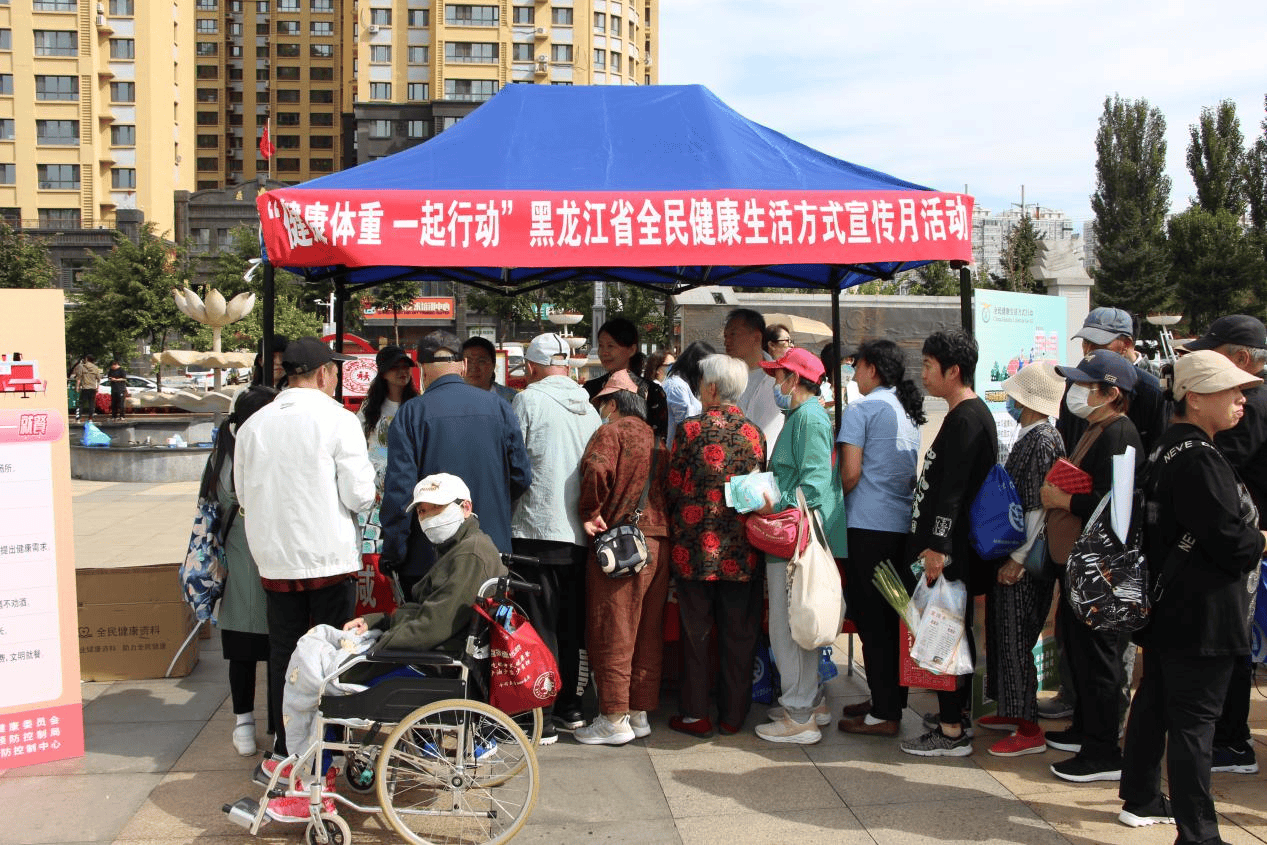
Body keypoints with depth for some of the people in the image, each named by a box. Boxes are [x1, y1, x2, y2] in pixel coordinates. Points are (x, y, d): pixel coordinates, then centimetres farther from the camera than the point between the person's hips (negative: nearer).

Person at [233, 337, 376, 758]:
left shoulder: (252, 425, 2)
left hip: (275, 558, 4)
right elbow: (358, 494, -13)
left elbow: (244, 494, 9)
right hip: (331, 557, -3)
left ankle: (287, 745, 21)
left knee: (283, 653, 13)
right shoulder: (338, 420, -11)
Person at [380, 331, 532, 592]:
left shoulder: (410, 413, -7)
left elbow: (399, 489, -10)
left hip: (427, 560, -2)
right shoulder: (499, 406, 2)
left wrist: (392, 556, -3)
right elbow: (521, 477, 6)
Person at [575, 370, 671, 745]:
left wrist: (589, 513, -10)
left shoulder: (610, 432, -3)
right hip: (660, 543, 7)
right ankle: (640, 712, 19)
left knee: (612, 633, -1)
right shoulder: (657, 439, 18)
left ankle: (615, 719, 2)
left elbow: (596, 470, -21)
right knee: (648, 633, 12)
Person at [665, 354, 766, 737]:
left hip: (696, 547, -3)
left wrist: (675, 529, 13)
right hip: (742, 552, 3)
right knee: (738, 634, 11)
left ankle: (696, 715, 14)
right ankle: (733, 715, 18)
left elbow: (674, 489, -3)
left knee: (696, 632, 8)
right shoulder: (754, 433, 1)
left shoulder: (690, 429, -8)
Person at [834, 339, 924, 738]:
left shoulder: (861, 409, -8)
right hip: (903, 523, 8)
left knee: (870, 618, -2)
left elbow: (850, 472, -13)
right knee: (893, 615, 14)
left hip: (868, 525, -8)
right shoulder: (909, 410, 14)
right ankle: (892, 699, 23)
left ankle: (883, 714, 1)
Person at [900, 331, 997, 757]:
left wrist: (938, 547, -24)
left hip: (949, 551, -11)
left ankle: (952, 732, 1)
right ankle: (957, 713, 29)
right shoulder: (970, 414, 15)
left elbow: (953, 490, -23)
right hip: (955, 546, 11)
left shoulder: (967, 420, -18)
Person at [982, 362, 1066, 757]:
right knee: (1004, 633, 17)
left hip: (1024, 562, -10)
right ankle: (1011, 710, 30)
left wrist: (1018, 558, -20)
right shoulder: (1029, 436, 12)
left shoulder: (1040, 441, -18)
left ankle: (1029, 730, 4)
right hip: (1010, 553, 10)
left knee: (1015, 639, -4)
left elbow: (1039, 507, -22)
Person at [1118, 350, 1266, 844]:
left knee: (1155, 701, 19)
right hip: (1201, 613, -10)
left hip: (1166, 604, 10)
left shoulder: (1167, 449, 10)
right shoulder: (1198, 459, -21)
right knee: (1194, 720, -4)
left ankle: (1140, 799, 33)